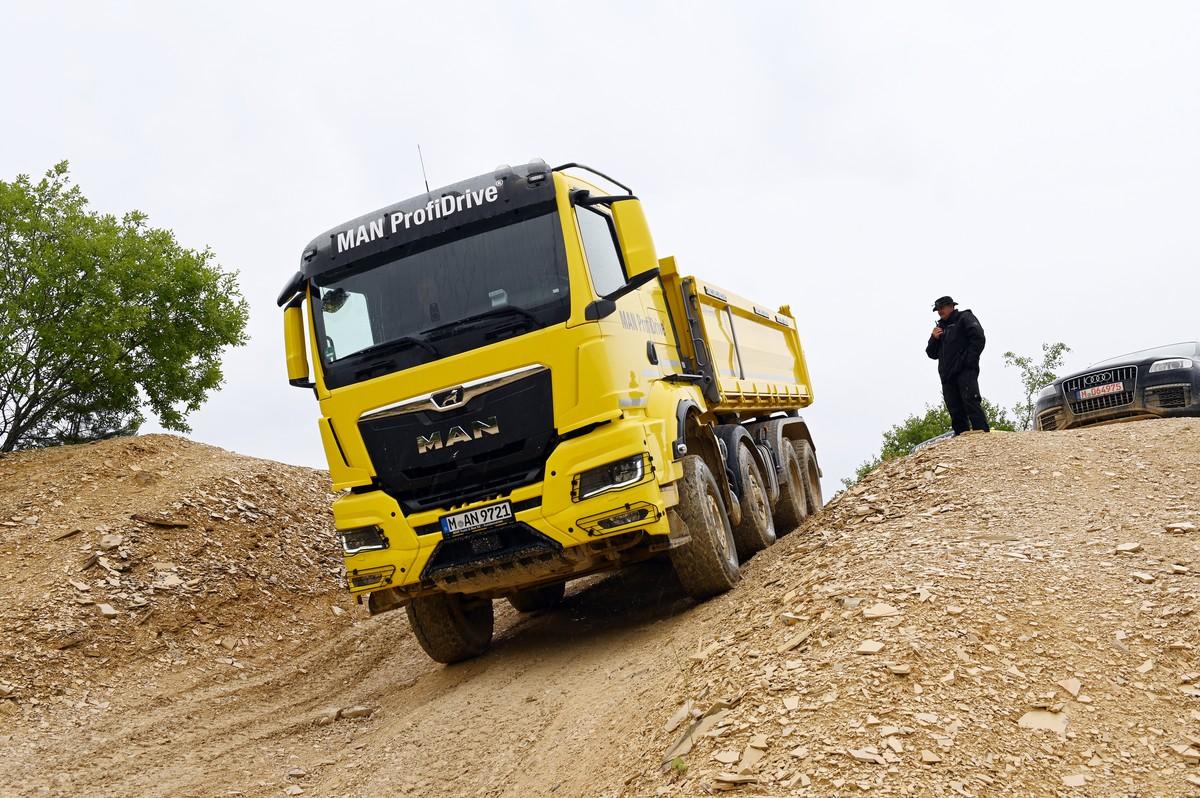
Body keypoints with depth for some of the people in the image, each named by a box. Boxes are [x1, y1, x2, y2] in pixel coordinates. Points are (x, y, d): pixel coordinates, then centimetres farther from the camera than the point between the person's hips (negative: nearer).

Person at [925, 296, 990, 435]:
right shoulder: (940, 327, 29)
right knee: (955, 411, -1)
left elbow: (979, 338, -6)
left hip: (965, 371, -7)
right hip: (947, 375, 7)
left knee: (970, 401, -19)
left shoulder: (965, 318, 9)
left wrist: (969, 361, -14)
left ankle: (982, 432, -25)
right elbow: (932, 354, 26)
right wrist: (934, 339, 6)